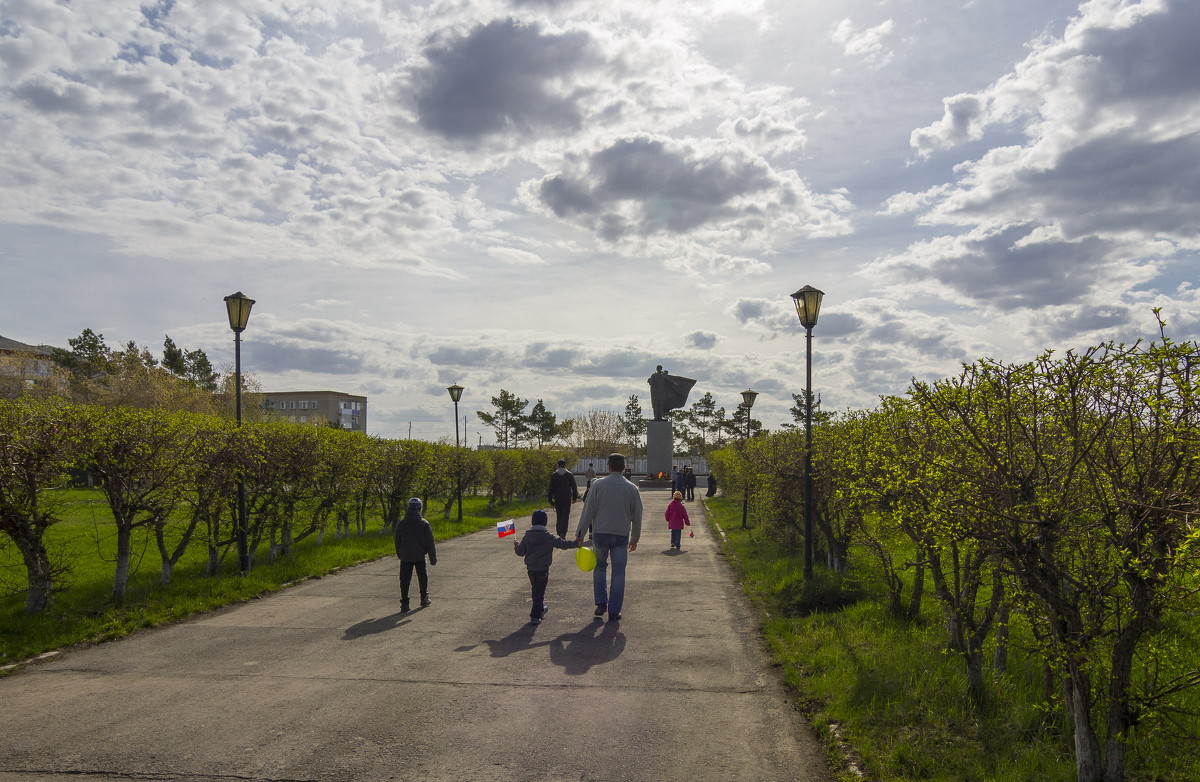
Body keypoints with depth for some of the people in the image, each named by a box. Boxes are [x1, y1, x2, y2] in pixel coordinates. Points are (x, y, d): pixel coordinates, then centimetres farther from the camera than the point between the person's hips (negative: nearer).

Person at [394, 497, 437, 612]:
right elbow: (430, 543, -6)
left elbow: (397, 542, 9)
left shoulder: (401, 524, 0)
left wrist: (399, 554, 23)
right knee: (423, 576, 17)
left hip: (405, 557, 1)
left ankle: (404, 603, -1)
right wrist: (433, 558, 0)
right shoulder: (424, 524, -7)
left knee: (405, 580, 4)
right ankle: (424, 599, 25)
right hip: (420, 556, -1)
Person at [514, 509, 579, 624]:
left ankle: (540, 609, 39)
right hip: (543, 569, -4)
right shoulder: (548, 537, -11)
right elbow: (562, 544, -6)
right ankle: (535, 616, -5)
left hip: (531, 569, 4)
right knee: (539, 592, 1)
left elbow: (520, 552, 2)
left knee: (535, 590, 21)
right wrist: (575, 543, 7)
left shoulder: (527, 536, -2)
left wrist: (516, 545, 23)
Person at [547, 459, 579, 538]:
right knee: (565, 516, -1)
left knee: (559, 516, 12)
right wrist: (575, 497, 11)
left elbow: (551, 488, 0)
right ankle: (563, 532, -14)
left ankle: (559, 533, 15)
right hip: (567, 498, -1)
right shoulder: (570, 474, -1)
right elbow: (574, 487, 1)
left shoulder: (554, 475, 1)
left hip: (557, 499, 1)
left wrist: (550, 500, 4)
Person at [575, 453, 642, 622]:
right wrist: (634, 538, 18)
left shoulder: (598, 485, -4)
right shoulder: (632, 488, 1)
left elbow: (588, 511, -5)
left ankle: (601, 603, 12)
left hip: (600, 533, 0)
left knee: (600, 567, 19)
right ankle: (614, 611, 8)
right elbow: (637, 516, 6)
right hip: (621, 536, 0)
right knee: (618, 573, 7)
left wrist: (579, 534, 1)